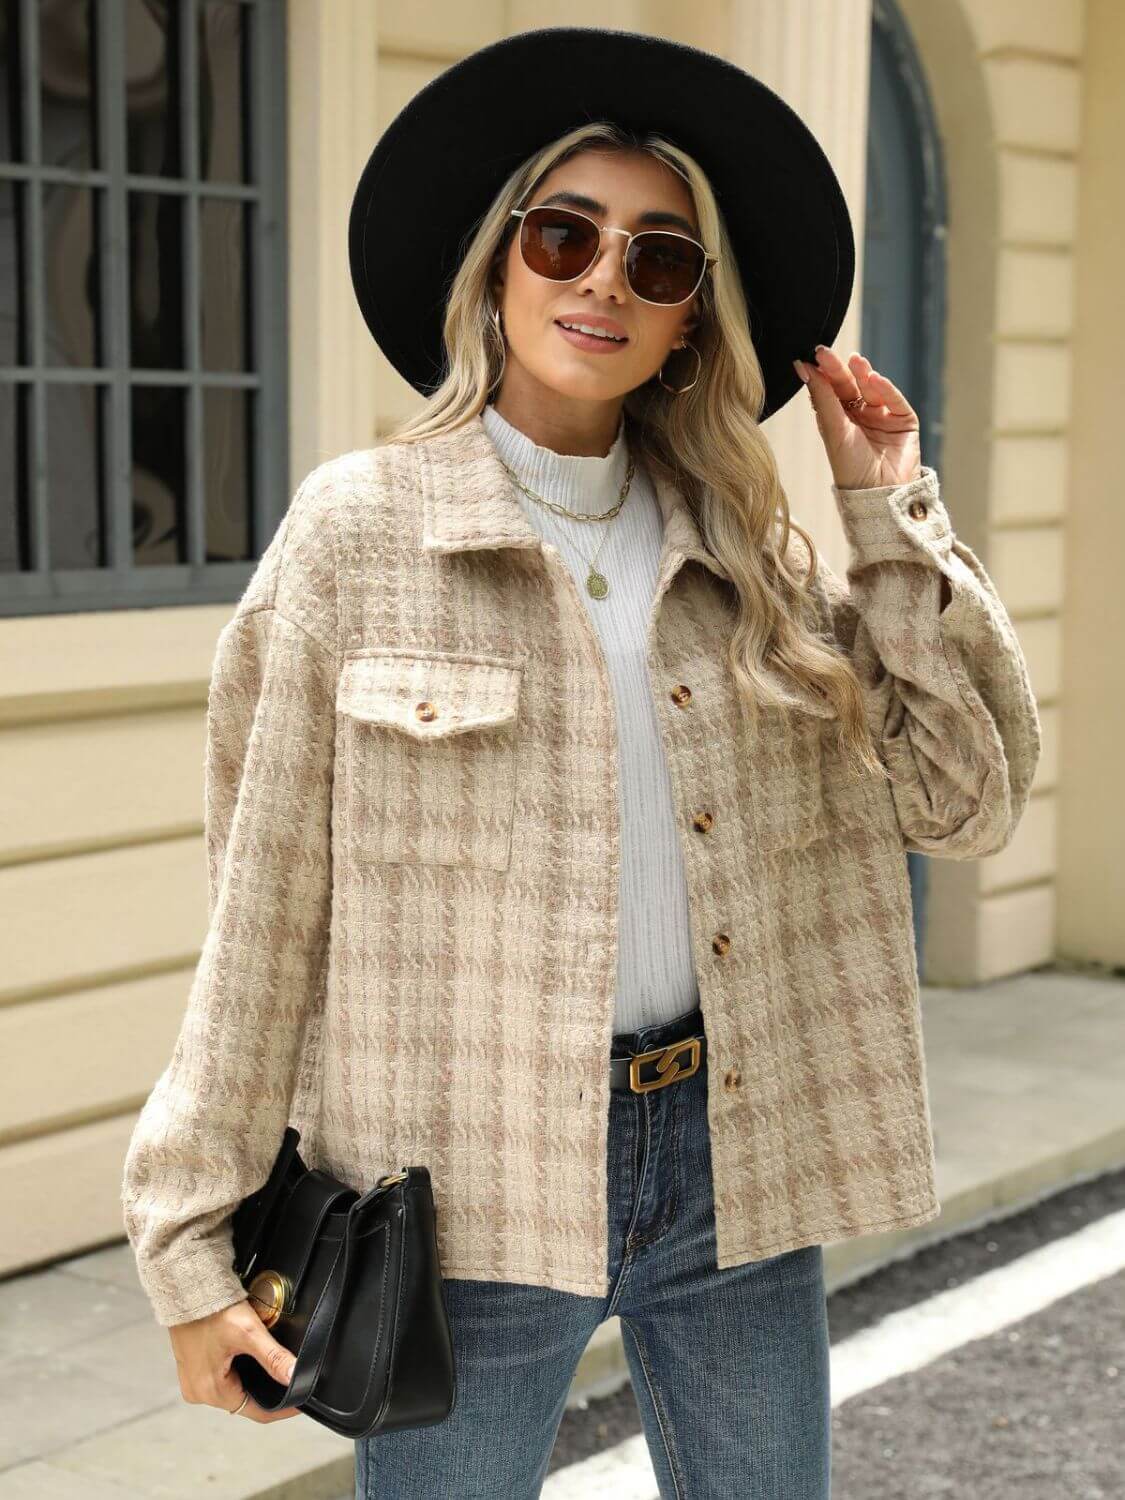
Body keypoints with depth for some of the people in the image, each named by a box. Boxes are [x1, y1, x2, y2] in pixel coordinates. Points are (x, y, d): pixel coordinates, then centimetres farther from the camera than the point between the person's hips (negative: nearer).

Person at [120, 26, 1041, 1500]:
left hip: (733, 1158, 4)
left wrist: (894, 515, -2)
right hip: (470, 1189, -3)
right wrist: (193, 1233, -5)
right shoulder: (359, 526, -5)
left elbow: (969, 794, 2)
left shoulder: (751, 548, 5)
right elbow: (268, 904, -5)